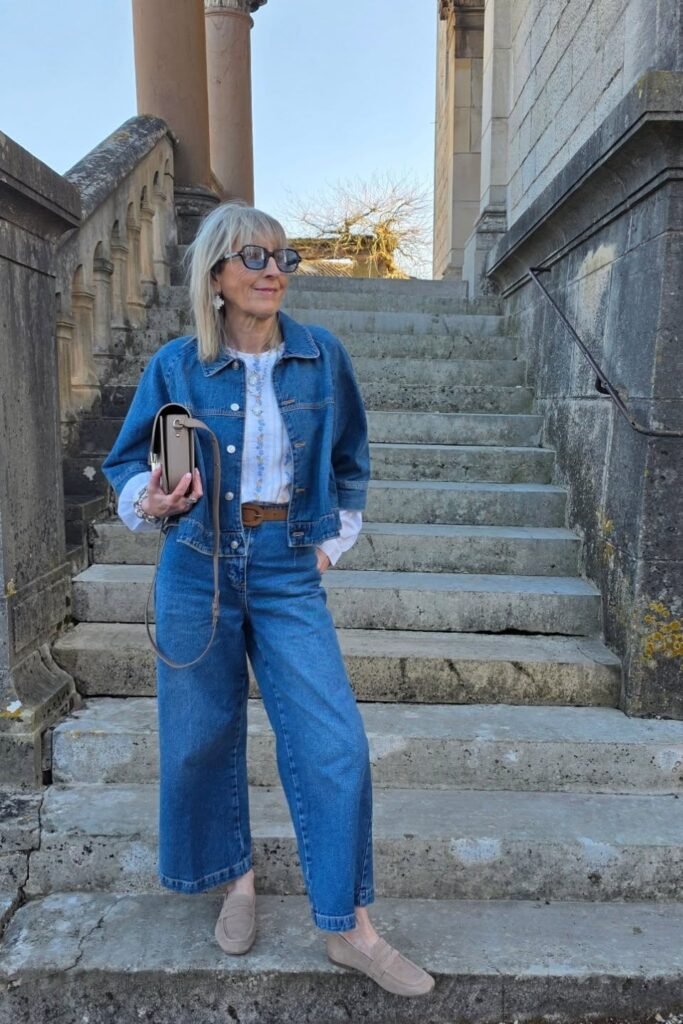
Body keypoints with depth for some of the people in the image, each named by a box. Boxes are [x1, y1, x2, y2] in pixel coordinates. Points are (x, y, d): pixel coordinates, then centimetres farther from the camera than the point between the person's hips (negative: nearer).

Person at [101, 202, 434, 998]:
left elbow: (349, 461, 13)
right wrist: (151, 502, -16)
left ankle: (351, 930, 16)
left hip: (287, 572, 1)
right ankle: (236, 879, 39)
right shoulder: (176, 366, -3)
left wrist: (332, 540, 8)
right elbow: (127, 463, 6)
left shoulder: (322, 356, 1)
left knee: (332, 743, -4)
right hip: (197, 567, 0)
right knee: (203, 733, 11)